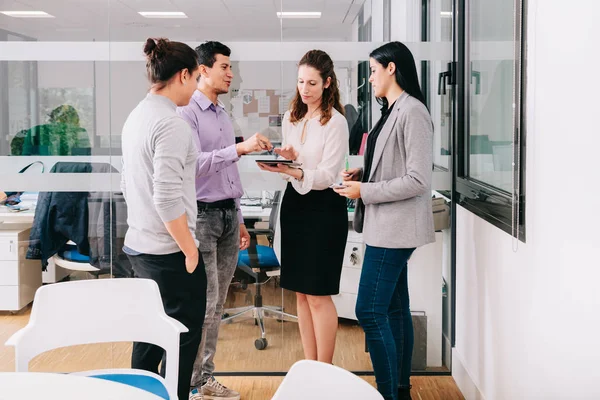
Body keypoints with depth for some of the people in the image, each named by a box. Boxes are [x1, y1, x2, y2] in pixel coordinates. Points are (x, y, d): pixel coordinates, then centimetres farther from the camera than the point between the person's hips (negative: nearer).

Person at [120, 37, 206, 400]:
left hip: (139, 247, 9)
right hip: (169, 253, -9)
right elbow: (168, 199, -23)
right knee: (183, 342, 2)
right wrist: (190, 250, -14)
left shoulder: (137, 116, 10)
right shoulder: (171, 123, -18)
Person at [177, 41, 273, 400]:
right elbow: (194, 163, -24)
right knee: (203, 303, -7)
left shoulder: (224, 116, 16)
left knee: (217, 304, 11)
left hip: (228, 215, 8)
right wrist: (239, 148, -29)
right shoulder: (187, 113, -10)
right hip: (202, 215, -8)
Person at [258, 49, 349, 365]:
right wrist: (287, 160, -7)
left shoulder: (336, 122, -10)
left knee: (318, 296, -3)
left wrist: (293, 172, -30)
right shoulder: (290, 118, 10)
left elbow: (326, 176, -15)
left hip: (324, 208, -7)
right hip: (294, 203, 7)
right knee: (301, 294, 10)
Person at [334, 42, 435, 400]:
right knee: (394, 309, 14)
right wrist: (362, 174, 5)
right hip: (386, 226, 10)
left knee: (370, 311, -8)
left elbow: (418, 180, -20)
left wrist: (364, 191, -16)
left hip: (394, 228, -10)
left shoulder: (412, 112, -16)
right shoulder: (393, 111, 12)